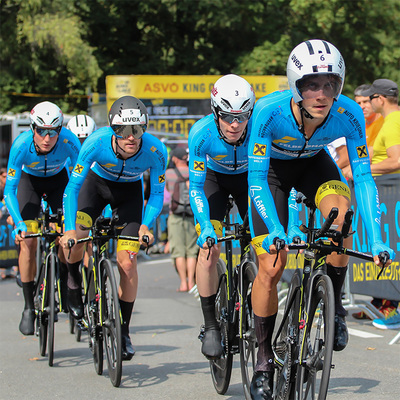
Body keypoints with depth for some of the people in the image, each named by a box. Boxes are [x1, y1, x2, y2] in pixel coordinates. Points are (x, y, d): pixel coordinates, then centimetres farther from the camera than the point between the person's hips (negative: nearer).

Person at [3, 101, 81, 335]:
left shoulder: (69, 141, -35)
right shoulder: (21, 145, -35)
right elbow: (10, 189, -31)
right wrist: (19, 223, -42)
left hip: (58, 179, 1)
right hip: (29, 181, -1)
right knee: (27, 242, -14)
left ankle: (66, 281, 14)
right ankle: (29, 307, -6)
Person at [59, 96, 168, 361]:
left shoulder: (155, 150, -32)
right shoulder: (97, 143, -34)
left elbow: (157, 193, -17)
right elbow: (73, 187, -26)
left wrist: (146, 225, -32)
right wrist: (70, 229, -36)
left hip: (130, 191, 0)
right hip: (97, 182, 0)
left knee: (127, 262, -10)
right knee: (74, 239, -23)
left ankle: (124, 331, 4)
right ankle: (75, 281, 12)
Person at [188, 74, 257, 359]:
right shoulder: (202, 133, -33)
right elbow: (196, 187, -27)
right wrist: (205, 227, -41)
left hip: (250, 178, 1)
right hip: (214, 179, 0)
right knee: (209, 249, -18)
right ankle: (211, 325, -7)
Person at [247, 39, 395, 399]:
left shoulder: (349, 114, -31)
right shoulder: (269, 112, -36)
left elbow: (363, 177, -25)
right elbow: (256, 180, -33)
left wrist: (376, 240, -34)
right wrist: (275, 231, -47)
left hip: (313, 164, 1)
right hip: (272, 168, -1)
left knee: (340, 212, -32)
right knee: (271, 266, -10)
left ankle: (333, 304, -10)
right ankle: (264, 359, 9)